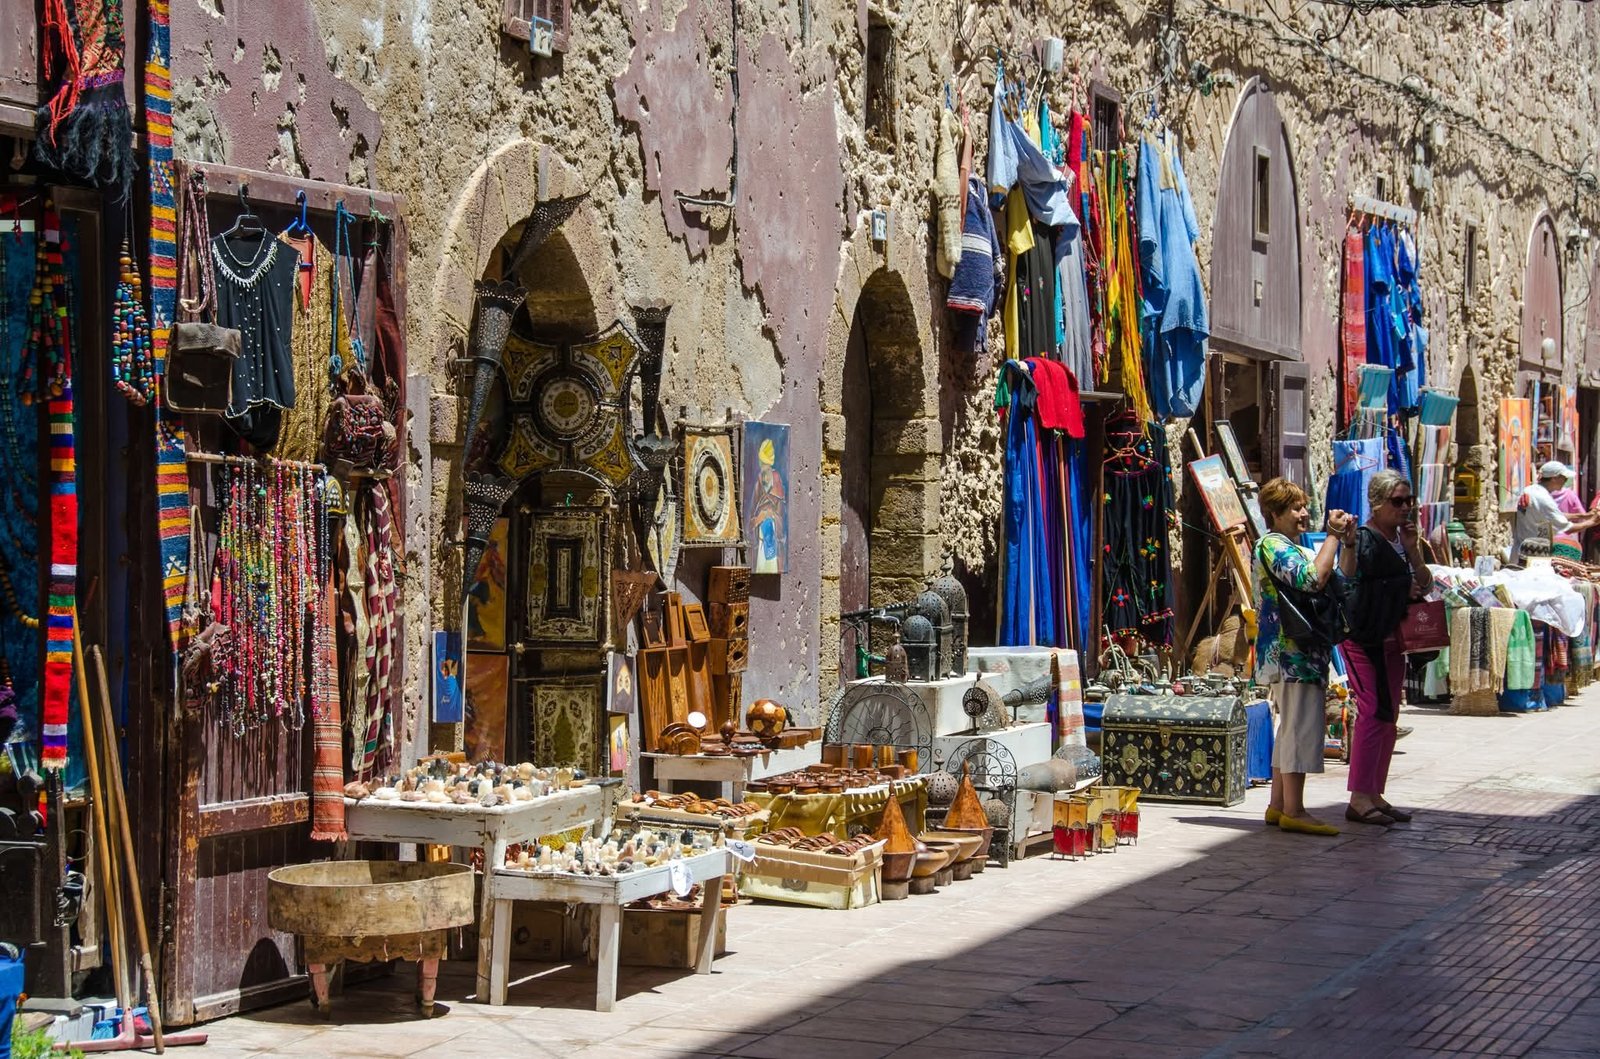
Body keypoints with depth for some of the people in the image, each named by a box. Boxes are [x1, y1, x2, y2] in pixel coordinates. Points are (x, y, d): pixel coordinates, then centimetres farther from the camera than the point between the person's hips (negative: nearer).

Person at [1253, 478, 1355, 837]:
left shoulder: (1293, 548, 22)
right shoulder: (1272, 545, -10)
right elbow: (1313, 578, -26)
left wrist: (1346, 542, 9)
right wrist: (1333, 537, -17)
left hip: (1300, 653, 11)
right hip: (1292, 652, -11)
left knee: (1291, 728, 13)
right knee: (1302, 727, -12)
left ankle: (1279, 805, 17)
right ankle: (1293, 811, -12)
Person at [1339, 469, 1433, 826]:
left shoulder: (1402, 540, 15)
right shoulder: (1362, 539, -10)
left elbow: (1425, 584, 10)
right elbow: (1348, 583, -21)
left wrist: (1411, 548, -2)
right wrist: (1402, 588, -17)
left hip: (1393, 638, 9)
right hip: (1364, 637, -9)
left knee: (1389, 716, 10)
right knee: (1373, 713, -12)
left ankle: (1375, 794, 17)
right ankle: (1359, 798, -10)